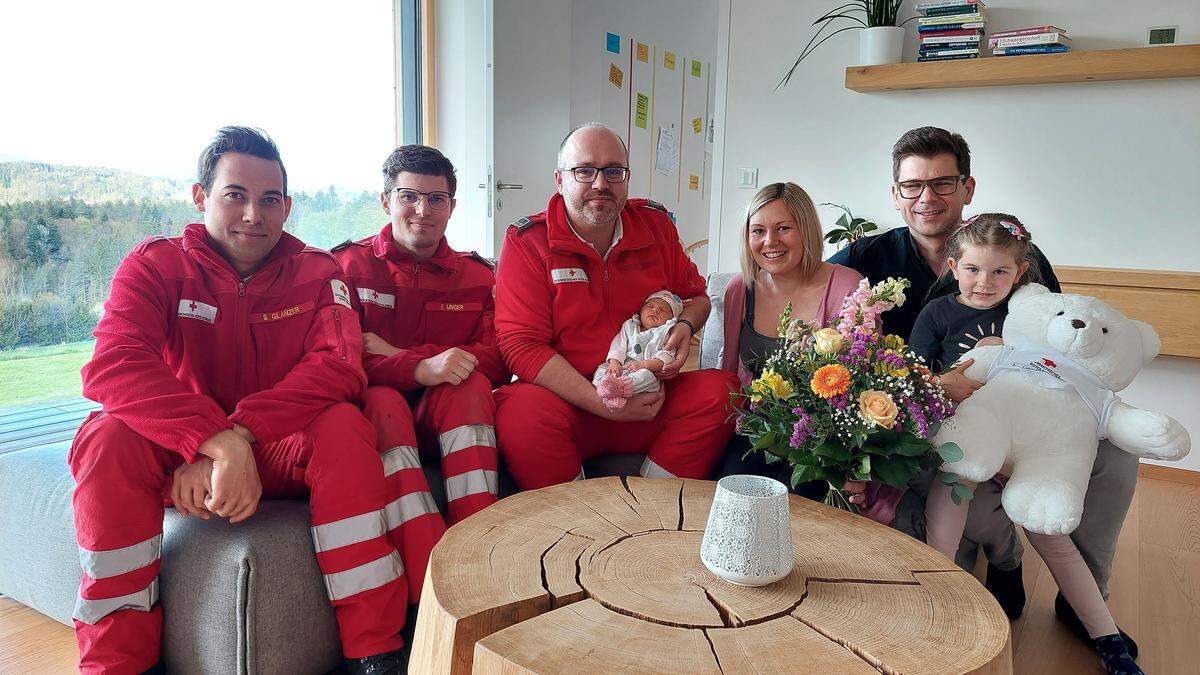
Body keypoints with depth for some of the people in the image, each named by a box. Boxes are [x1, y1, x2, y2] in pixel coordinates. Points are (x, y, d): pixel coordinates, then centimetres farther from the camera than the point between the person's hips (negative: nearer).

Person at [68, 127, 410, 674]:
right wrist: (218, 444, -38)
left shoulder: (317, 272, -1)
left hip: (286, 450, 0)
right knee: (108, 438, -28)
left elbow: (338, 364, -20)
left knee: (344, 425, -30)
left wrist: (240, 435, -34)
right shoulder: (155, 264, -4)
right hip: (177, 455, 1)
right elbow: (114, 365, -23)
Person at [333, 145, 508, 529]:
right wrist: (419, 369, -30)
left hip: (447, 414, 2)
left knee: (472, 384, -29)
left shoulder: (477, 275, 10)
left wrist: (400, 354, -15)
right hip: (369, 410, -1)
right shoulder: (348, 264, 3)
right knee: (383, 400, -34)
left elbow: (498, 362, -5)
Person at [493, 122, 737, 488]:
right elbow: (521, 345, -14)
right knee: (522, 413, -35)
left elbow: (696, 294, 22)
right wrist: (605, 406, -21)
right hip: (567, 400, -4)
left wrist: (685, 326, -5)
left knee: (719, 391, -21)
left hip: (650, 400, 4)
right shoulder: (526, 242, -6)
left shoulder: (656, 224, 7)